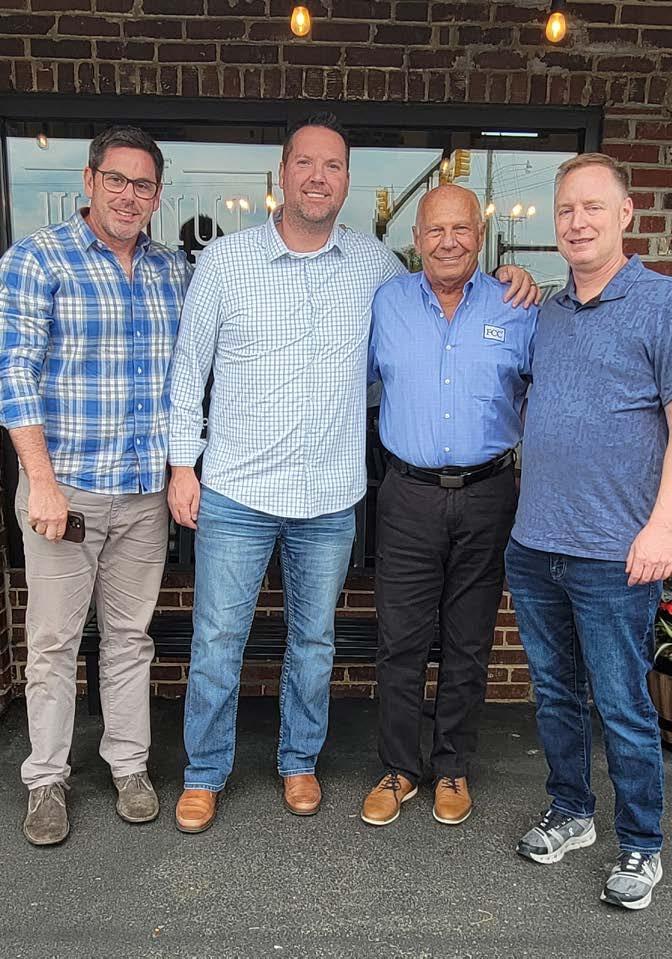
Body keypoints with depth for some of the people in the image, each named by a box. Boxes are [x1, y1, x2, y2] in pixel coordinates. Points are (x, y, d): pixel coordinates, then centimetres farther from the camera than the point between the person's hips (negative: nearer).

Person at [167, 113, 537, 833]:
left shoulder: (375, 266, 3)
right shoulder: (224, 261, -1)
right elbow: (188, 368, 3)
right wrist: (181, 464, 0)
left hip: (330, 500, 2)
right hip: (235, 491, -1)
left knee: (313, 642, 15)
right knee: (216, 641, 6)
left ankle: (299, 761, 37)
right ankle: (205, 773, 28)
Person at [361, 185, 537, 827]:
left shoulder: (516, 309, 3)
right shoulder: (386, 303, 5)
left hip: (487, 497, 0)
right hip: (409, 497, 0)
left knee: (468, 643, 11)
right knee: (400, 641, 4)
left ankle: (453, 769, 29)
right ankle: (398, 769, 23)